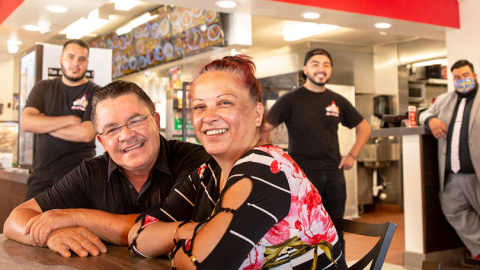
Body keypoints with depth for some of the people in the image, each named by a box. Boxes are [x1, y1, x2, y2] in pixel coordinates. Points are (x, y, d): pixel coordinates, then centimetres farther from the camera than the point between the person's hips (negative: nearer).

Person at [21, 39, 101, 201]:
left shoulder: (95, 93, -1)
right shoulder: (43, 88, 10)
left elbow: (86, 133, -15)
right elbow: (26, 123, -5)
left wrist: (43, 125, -6)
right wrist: (70, 120, -11)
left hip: (78, 174, -3)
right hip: (42, 172, 3)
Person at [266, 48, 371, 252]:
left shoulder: (337, 101, 9)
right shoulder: (291, 99, -4)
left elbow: (364, 128, 20)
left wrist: (352, 155, 9)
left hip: (334, 174, 4)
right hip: (302, 174, -4)